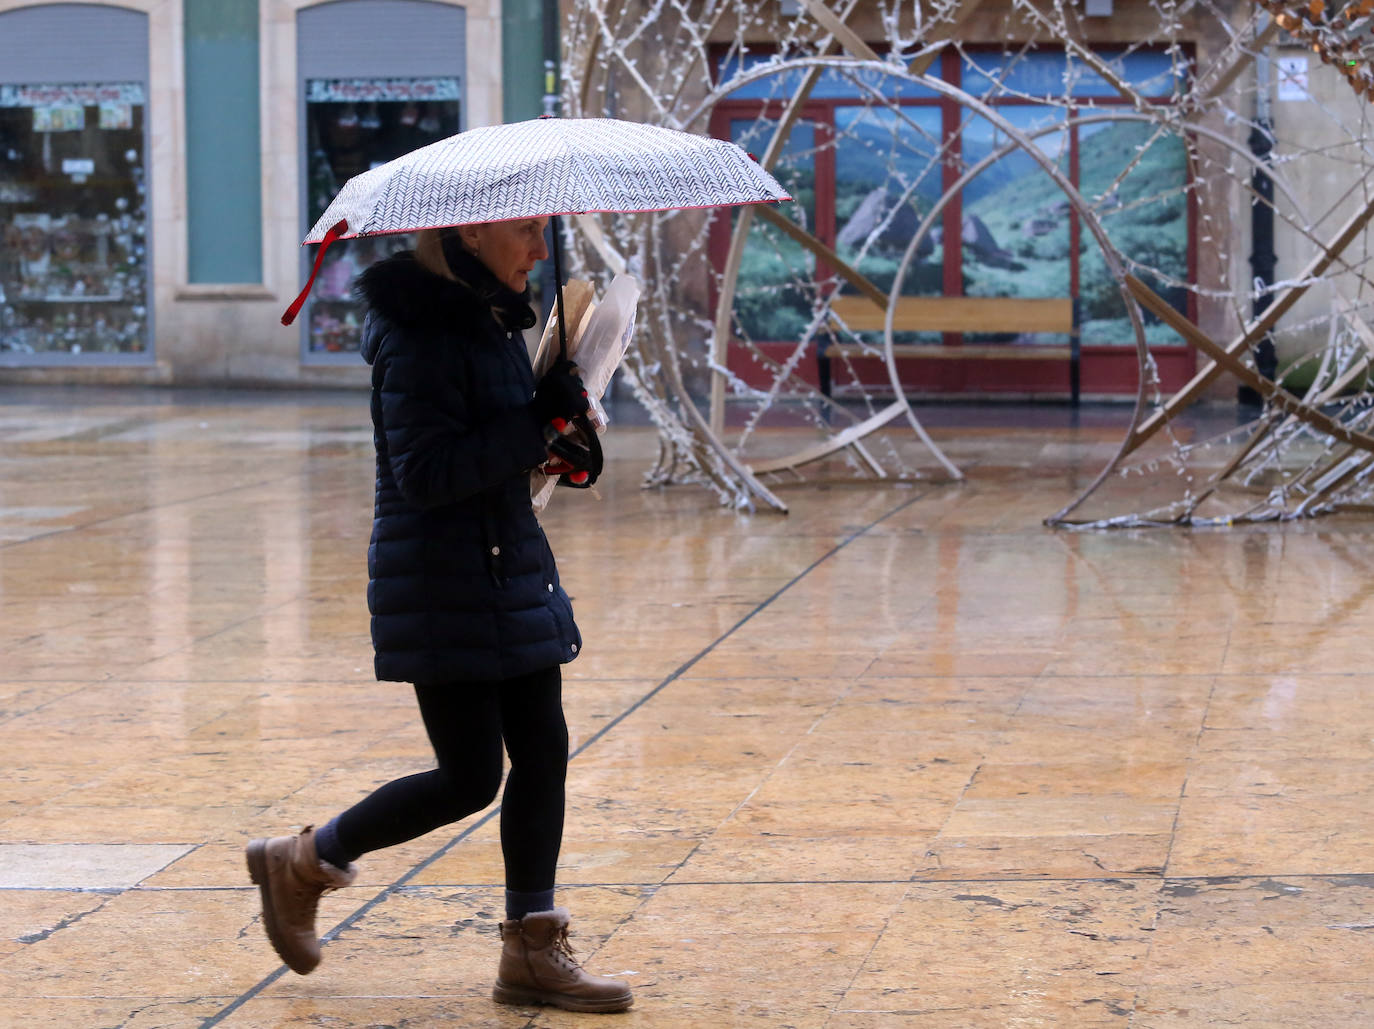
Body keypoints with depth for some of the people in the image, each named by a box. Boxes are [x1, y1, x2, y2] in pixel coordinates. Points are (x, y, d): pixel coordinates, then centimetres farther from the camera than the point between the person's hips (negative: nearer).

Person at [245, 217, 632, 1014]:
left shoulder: (494, 319, 10)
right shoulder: (421, 335, -19)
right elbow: (426, 472, -25)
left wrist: (557, 421, 1)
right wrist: (538, 425, -25)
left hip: (512, 565, 9)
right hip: (442, 584, -9)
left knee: (543, 752, 6)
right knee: (469, 781, -3)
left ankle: (533, 952, 12)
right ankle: (300, 863, 18)